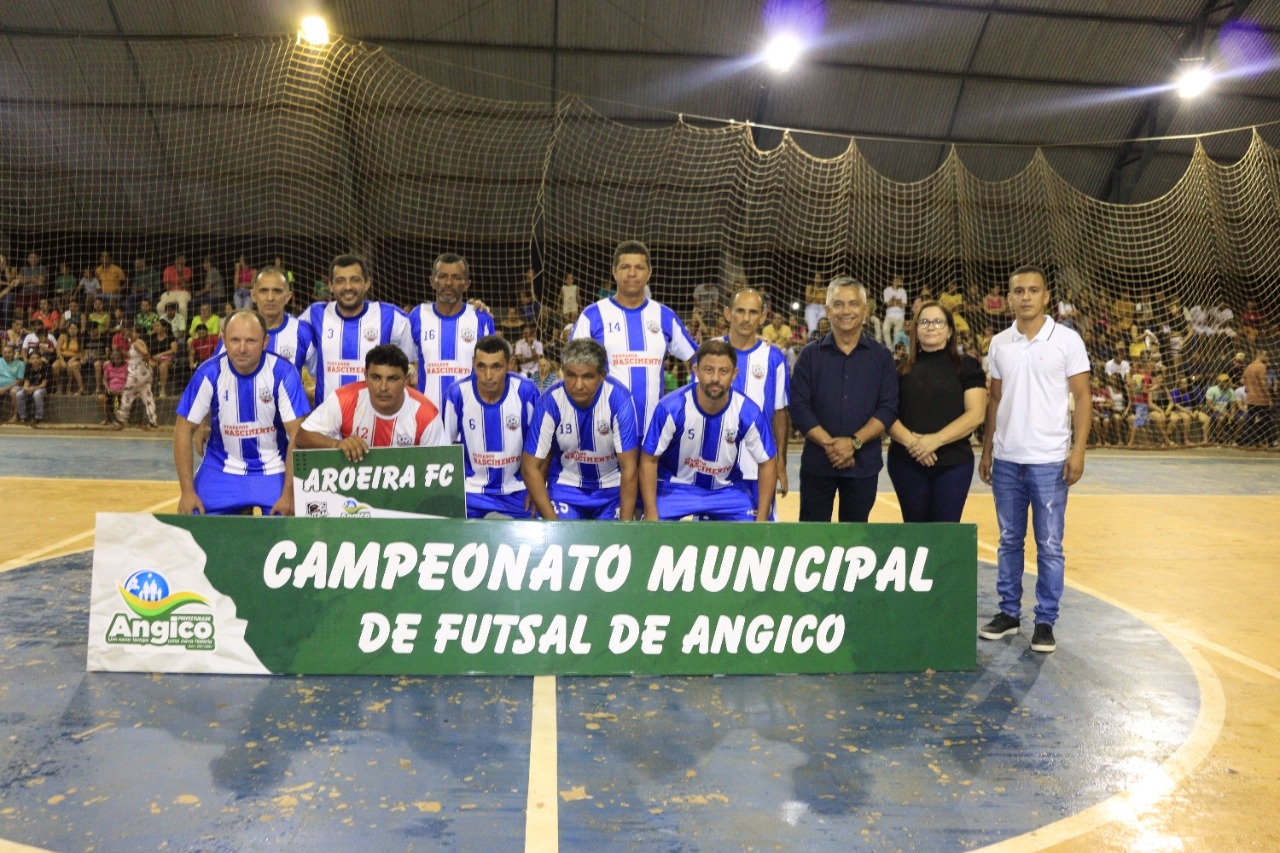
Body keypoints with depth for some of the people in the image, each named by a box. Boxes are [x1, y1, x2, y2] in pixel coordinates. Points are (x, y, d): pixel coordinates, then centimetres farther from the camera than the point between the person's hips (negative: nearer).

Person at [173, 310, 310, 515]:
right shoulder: (209, 373, -12)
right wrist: (187, 491, -10)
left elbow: (298, 435, -17)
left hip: (274, 469, -1)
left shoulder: (283, 373, -17)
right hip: (221, 469, 2)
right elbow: (184, 430, -6)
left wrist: (289, 494, -21)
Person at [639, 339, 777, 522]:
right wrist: (651, 514, -19)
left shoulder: (748, 413, -20)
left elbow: (767, 463, -7)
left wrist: (762, 519, -10)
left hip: (727, 490, 2)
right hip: (675, 486, -2)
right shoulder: (671, 407, -25)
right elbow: (648, 459, -15)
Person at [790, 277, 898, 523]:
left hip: (864, 464, 1)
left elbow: (888, 408, -3)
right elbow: (798, 407, -5)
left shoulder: (881, 356, 3)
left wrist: (853, 442, -16)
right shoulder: (810, 354, 2)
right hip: (816, 462, -1)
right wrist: (829, 443, -16)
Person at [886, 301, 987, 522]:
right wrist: (910, 441, -17)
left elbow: (976, 414, -6)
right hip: (906, 463, 2)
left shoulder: (967, 366, 4)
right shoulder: (901, 369, 9)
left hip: (953, 463, -1)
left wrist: (935, 440, -18)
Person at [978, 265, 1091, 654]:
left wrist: (1078, 450, -11)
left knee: (1049, 545, 3)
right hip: (1006, 459, 4)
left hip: (1049, 460, -3)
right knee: (1009, 541, 11)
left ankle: (1045, 621, 13)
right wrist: (986, 451, 9)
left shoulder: (1068, 340, -3)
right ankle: (1009, 612, 22)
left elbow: (1082, 397, -3)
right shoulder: (999, 343, 7)